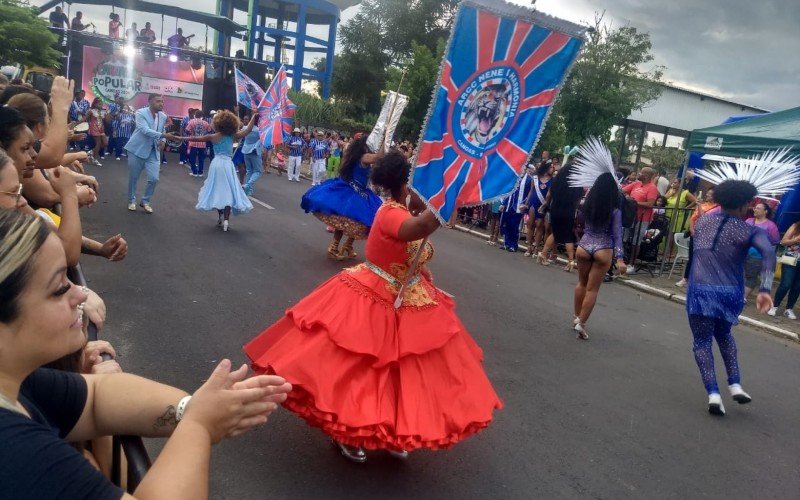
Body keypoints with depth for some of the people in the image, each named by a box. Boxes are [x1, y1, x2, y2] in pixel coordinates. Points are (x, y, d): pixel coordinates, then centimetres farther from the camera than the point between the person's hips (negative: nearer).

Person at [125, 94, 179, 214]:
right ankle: (132, 201, 29)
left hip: (153, 151, 4)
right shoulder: (140, 113, -14)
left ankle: (145, 201, 18)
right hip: (137, 150, -4)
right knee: (133, 178, 8)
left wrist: (162, 141, -3)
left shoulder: (163, 116, 3)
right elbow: (146, 131, -28)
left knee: (154, 178, -3)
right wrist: (164, 135, -38)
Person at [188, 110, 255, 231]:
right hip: (227, 165, -1)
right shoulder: (233, 136, -2)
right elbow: (248, 129, 1)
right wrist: (254, 116, 8)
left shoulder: (213, 137, -2)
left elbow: (196, 138, 5)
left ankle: (221, 217, 18)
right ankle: (226, 219, -12)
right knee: (227, 191, -1)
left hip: (216, 164, 1)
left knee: (217, 190, 14)